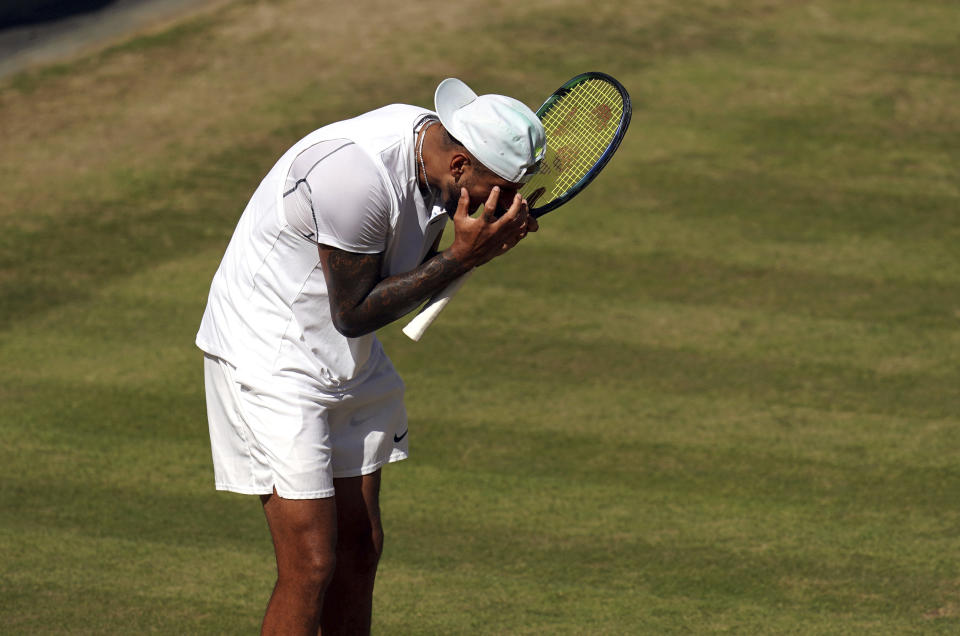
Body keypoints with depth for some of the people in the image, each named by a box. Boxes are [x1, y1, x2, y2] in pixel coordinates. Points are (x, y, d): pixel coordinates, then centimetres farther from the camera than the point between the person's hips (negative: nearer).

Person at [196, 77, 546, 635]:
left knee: (360, 548, 8)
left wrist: (490, 239, -13)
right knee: (311, 566, -13)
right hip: (269, 353, -9)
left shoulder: (435, 149, -4)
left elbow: (411, 281, 5)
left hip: (349, 361, 9)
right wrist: (462, 256, -25)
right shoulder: (357, 174, -31)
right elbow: (353, 312, -22)